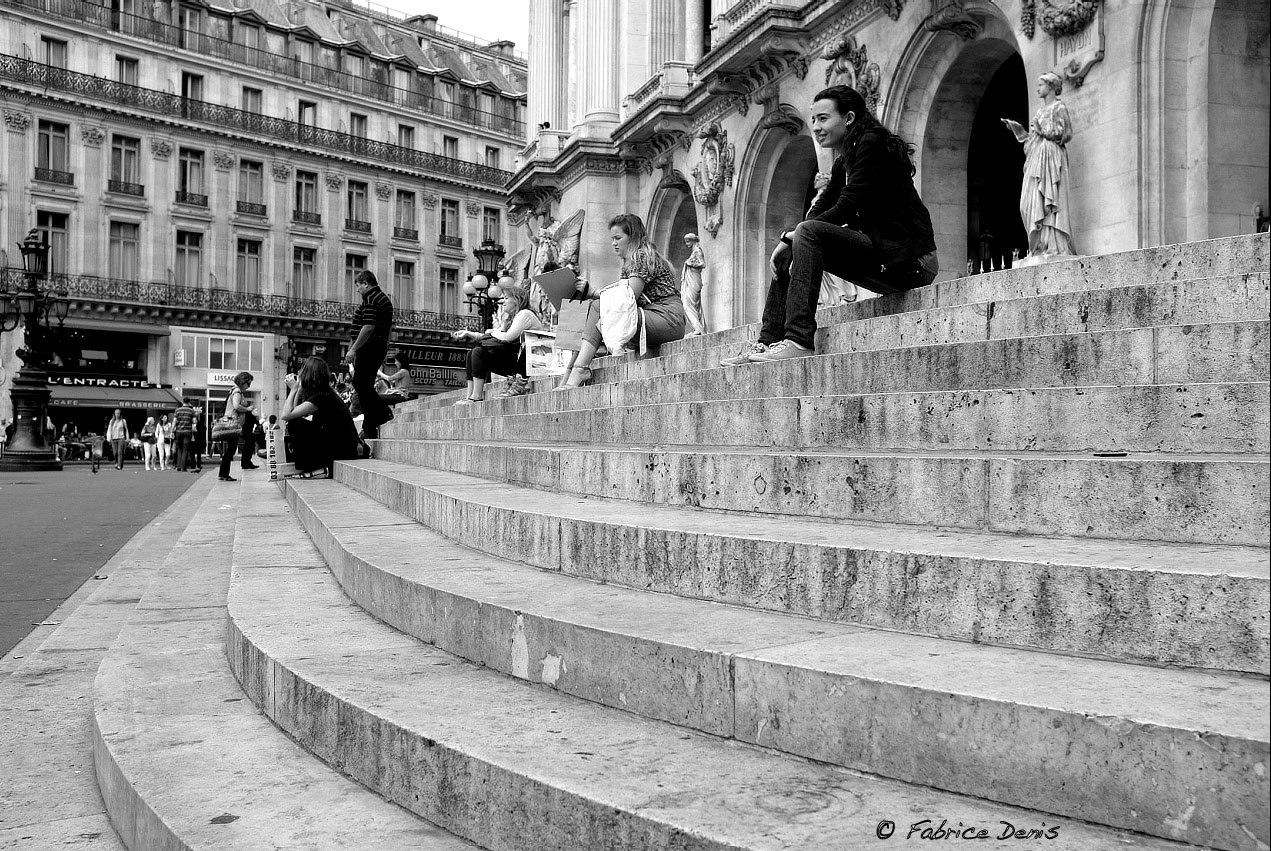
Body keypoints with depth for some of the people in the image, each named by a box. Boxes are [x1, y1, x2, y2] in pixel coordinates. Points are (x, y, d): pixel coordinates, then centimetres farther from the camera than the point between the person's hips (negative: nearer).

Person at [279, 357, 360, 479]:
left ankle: (302, 470, -6)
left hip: (343, 451, -9)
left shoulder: (322, 396, -18)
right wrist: (298, 388, 10)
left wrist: (293, 389, -9)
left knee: (295, 424, -12)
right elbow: (296, 412, 14)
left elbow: (285, 416, -21)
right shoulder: (324, 393, 11)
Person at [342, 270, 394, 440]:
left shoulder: (370, 299, -15)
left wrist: (353, 350, -23)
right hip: (381, 347, 10)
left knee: (362, 387, -4)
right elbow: (390, 328, 20)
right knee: (360, 383, 19)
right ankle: (384, 411, 15)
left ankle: (370, 431, -2)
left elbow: (368, 327, -24)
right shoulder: (385, 299, 16)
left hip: (368, 348, -10)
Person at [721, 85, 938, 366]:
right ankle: (767, 343, 2)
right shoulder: (843, 163, 18)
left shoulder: (873, 143, -10)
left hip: (909, 260, -9)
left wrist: (793, 234, -10)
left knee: (810, 232, -24)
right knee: (787, 254, 8)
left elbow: (846, 209, -18)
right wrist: (787, 239, -6)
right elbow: (820, 209, 12)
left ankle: (799, 341, -30)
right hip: (883, 256, 9)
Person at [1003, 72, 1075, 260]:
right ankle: (1040, 245, -4)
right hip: (1036, 158, 8)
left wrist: (1042, 129, -16)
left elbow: (1064, 132, -8)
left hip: (1049, 156, -8)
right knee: (1031, 201, -1)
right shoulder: (1040, 111, 23)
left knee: (1047, 200, -15)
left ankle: (1054, 245, -18)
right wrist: (1014, 127, 15)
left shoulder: (1058, 107, 1)